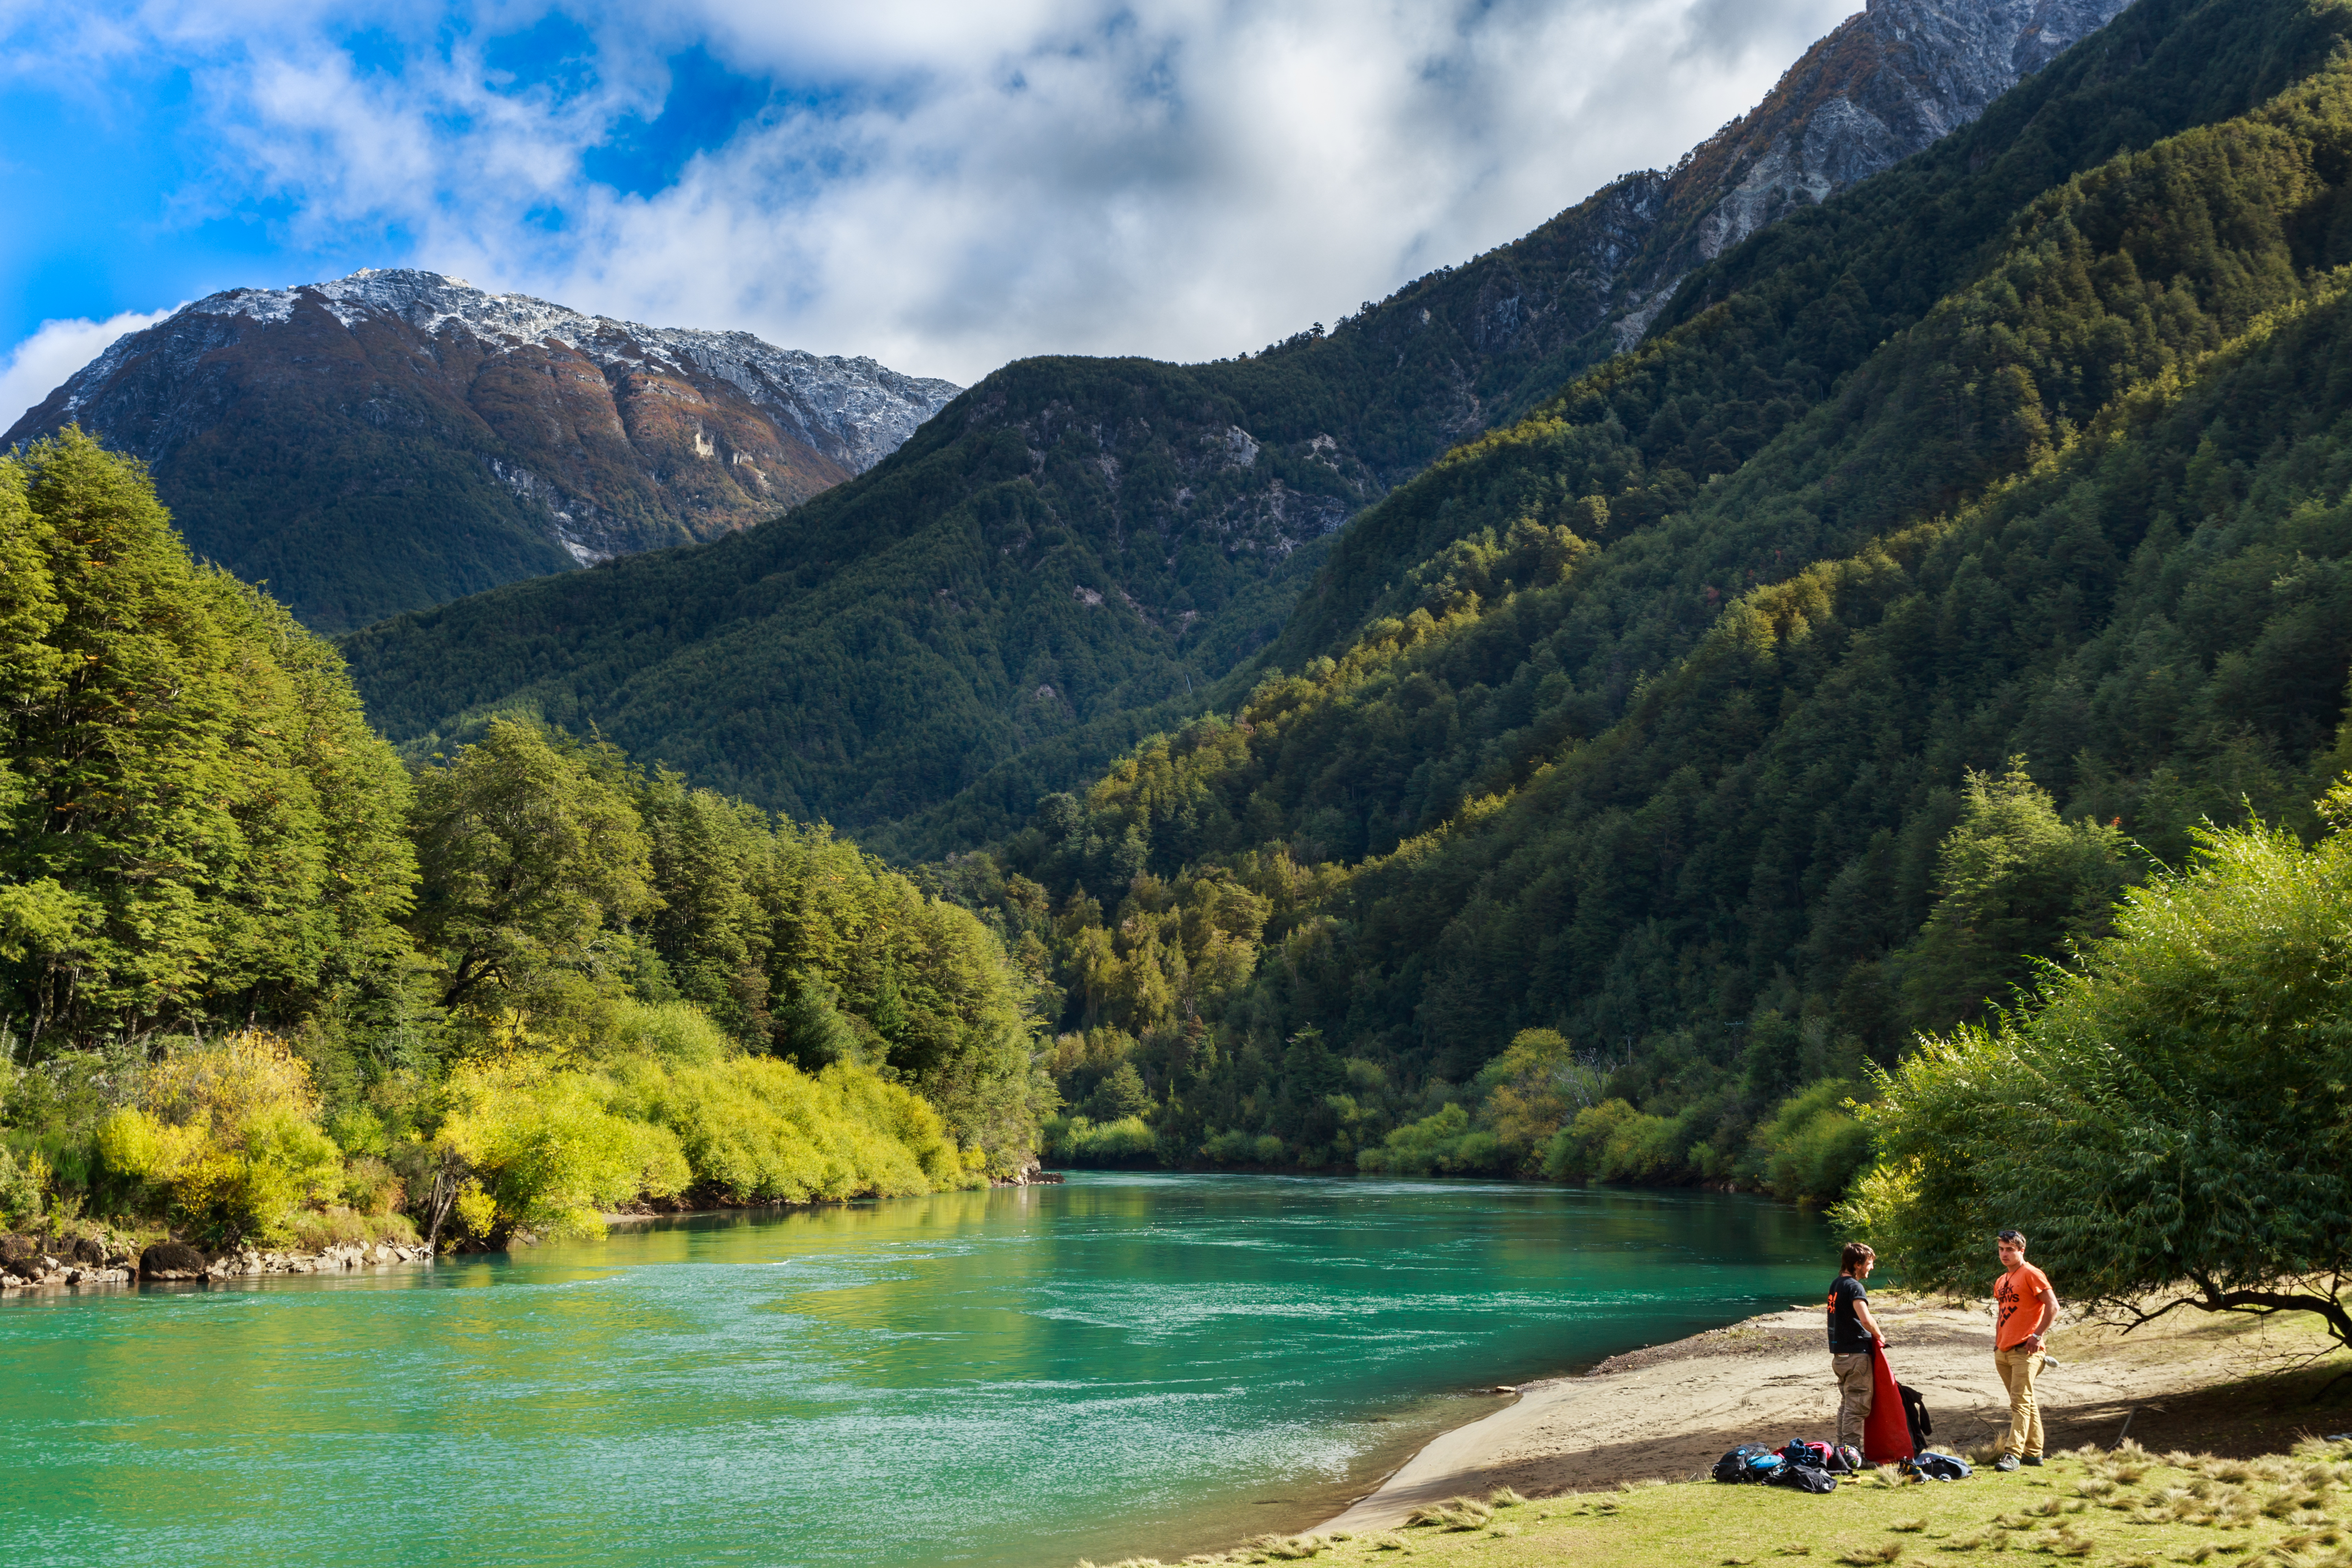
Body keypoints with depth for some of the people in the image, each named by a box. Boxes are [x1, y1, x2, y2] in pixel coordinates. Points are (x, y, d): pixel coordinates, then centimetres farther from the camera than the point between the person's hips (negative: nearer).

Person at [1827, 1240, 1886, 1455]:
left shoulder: (1835, 1284, 13)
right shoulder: (1854, 1286, -15)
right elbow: (1866, 1319, -28)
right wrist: (1879, 1336, -9)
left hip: (1839, 1354, 9)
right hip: (1856, 1354, -9)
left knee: (1846, 1404, 17)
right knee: (1858, 1405, -5)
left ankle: (1843, 1447, 22)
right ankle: (1852, 1451, -5)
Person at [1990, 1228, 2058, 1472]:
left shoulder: (2031, 1274, -7)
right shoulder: (2001, 1281, 18)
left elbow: (2053, 1307, -13)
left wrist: (2037, 1335, -15)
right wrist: (1997, 1344, 16)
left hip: (2025, 1351, -8)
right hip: (2003, 1351, 8)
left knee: (2021, 1403, -12)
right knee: (2026, 1403, 14)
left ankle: (2013, 1454, -17)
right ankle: (2033, 1452, 20)